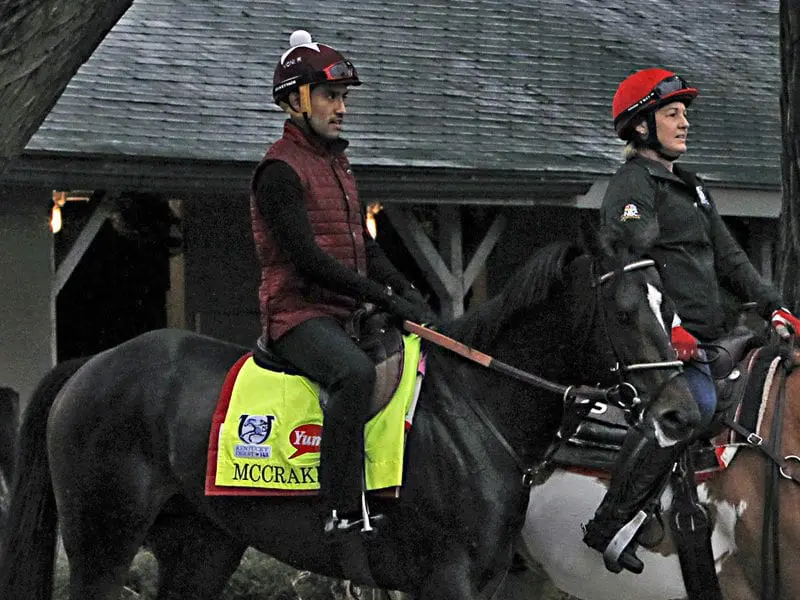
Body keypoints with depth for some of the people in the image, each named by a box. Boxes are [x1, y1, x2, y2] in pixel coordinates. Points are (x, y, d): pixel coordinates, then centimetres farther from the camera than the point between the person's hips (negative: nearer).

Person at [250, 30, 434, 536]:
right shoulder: (281, 170, -10)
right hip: (299, 313, -10)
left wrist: (410, 294, 4)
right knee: (357, 372, -35)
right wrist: (385, 298, -21)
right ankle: (344, 510, -35)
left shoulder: (337, 162, 20)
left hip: (345, 313, 10)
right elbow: (307, 258, -19)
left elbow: (364, 246, 21)